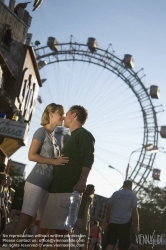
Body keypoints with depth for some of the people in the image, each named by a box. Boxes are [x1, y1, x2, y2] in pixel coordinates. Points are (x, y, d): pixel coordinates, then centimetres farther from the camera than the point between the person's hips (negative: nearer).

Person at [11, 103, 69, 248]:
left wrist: (62, 160, 8)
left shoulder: (54, 137, 22)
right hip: (37, 181, -9)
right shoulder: (42, 131, -2)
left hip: (48, 184, 9)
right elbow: (32, 155, -12)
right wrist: (55, 161, -17)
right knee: (26, 219, -12)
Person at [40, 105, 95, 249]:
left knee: (60, 227, -14)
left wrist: (82, 180, -31)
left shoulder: (84, 134, -2)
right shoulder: (73, 137, 27)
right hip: (58, 188, 10)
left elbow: (88, 158, -17)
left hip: (68, 189, -10)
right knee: (52, 225, 8)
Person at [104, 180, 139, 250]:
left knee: (110, 243, -1)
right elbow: (134, 211, -5)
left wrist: (107, 220, 13)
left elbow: (109, 208, 6)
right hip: (125, 222, -2)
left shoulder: (115, 194, 10)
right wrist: (136, 225, -2)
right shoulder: (132, 195, 2)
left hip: (113, 221, 3)